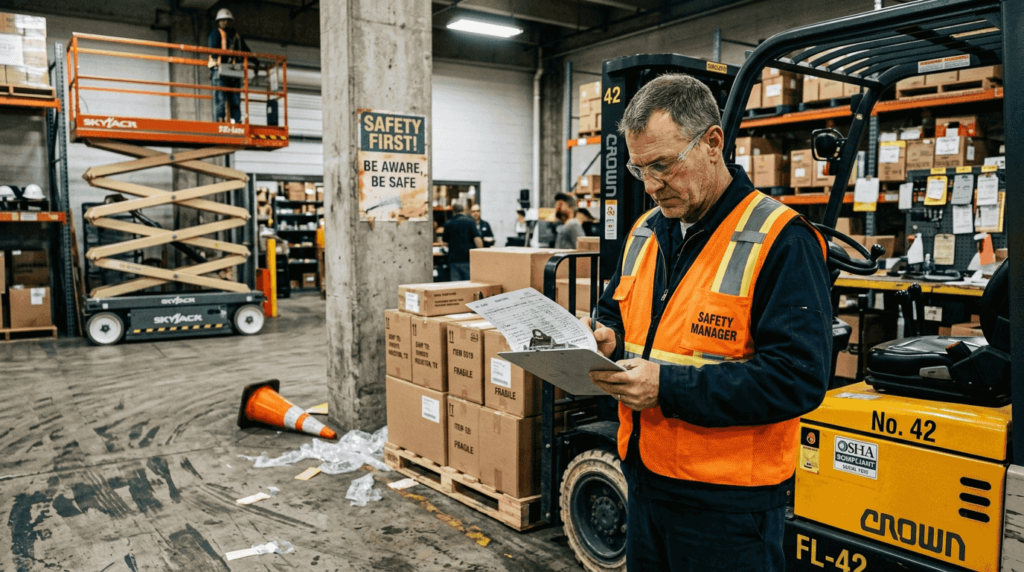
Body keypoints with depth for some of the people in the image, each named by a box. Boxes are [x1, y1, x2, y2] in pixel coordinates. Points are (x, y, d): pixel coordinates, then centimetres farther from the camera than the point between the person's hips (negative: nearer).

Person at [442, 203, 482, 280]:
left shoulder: (448, 224, 8)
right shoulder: (469, 221, -3)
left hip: (453, 259, 3)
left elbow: (445, 242, 17)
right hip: (468, 259, -3)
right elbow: (477, 239, -10)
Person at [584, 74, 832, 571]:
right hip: (645, 477, 7)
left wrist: (669, 386, -27)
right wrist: (608, 341, -5)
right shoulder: (646, 231, 7)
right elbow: (616, 312, 19)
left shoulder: (780, 240, -16)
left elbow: (799, 376, -23)